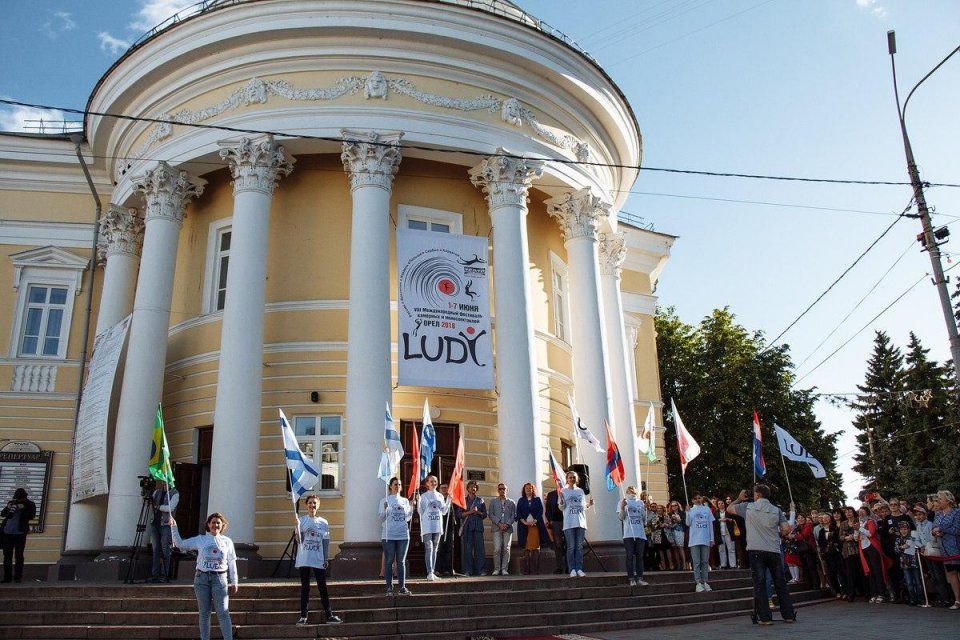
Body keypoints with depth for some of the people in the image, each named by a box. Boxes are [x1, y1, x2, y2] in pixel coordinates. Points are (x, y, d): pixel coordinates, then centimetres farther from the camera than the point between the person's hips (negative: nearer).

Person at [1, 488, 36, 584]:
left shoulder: (30, 504, 2)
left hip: (20, 533, -4)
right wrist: (8, 508, -9)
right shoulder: (11, 503, 12)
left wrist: (23, 508, -21)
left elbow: (32, 516, -9)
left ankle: (18, 577, 2)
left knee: (19, 556, -2)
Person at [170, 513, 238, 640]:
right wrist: (173, 527, 1)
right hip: (202, 578, 1)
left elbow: (232, 563, 9)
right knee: (204, 613, 7)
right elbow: (180, 544, 7)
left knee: (223, 613, -6)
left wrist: (234, 582, 7)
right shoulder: (200, 539, 6)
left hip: (220, 579, -1)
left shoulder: (227, 542, 6)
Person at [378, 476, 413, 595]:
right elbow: (381, 518, 1)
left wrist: (412, 509, 0)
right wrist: (385, 509, -16)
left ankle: (402, 587, 7)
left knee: (401, 561, 5)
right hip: (388, 535, -3)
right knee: (389, 561, 0)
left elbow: (407, 518, 16)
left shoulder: (405, 501, 14)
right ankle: (389, 587, 5)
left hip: (403, 534, 3)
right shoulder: (384, 501, 3)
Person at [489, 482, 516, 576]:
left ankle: (504, 569, 2)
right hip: (496, 528, -1)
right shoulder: (493, 502, 14)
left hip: (508, 528, 1)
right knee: (497, 549, -8)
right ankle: (497, 569, -1)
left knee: (506, 549, -3)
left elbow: (513, 515, 8)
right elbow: (491, 515, 5)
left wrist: (507, 524, -8)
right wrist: (499, 524, -8)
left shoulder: (511, 502, 15)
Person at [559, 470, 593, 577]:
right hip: (569, 523, -3)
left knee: (579, 547, 2)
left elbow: (584, 507, 19)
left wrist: (589, 505, -1)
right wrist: (561, 500, -17)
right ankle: (572, 569, 0)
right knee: (571, 547, -3)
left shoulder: (581, 491, 15)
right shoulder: (564, 491, 5)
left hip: (581, 522, 3)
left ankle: (579, 569, 4)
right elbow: (562, 508, 2)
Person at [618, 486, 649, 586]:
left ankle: (640, 578, 6)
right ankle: (631, 579, -1)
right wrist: (622, 508, -14)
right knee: (630, 556, -4)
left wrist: (645, 509, -2)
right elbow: (621, 518, 1)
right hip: (628, 534, -3)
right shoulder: (623, 502, 8)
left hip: (640, 534, 3)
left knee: (639, 556, 3)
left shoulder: (640, 502, 16)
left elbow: (644, 519, 15)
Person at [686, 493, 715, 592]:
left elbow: (710, 524, 9)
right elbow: (688, 524, -3)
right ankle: (698, 583, 0)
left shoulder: (707, 509, 9)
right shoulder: (691, 510, 5)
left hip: (705, 540, 2)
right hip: (695, 540, -2)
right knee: (696, 562, -2)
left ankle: (704, 582, 11)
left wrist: (712, 539, 4)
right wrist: (687, 512, -14)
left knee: (705, 562, 6)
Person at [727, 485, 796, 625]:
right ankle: (789, 615, 14)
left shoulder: (748, 507, 2)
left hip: (756, 551, -2)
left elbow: (729, 509, 14)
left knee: (759, 584, 0)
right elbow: (786, 528, -1)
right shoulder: (776, 510, 6)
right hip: (774, 551, 2)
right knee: (780, 583, 11)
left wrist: (739, 499, 28)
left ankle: (765, 617, -3)